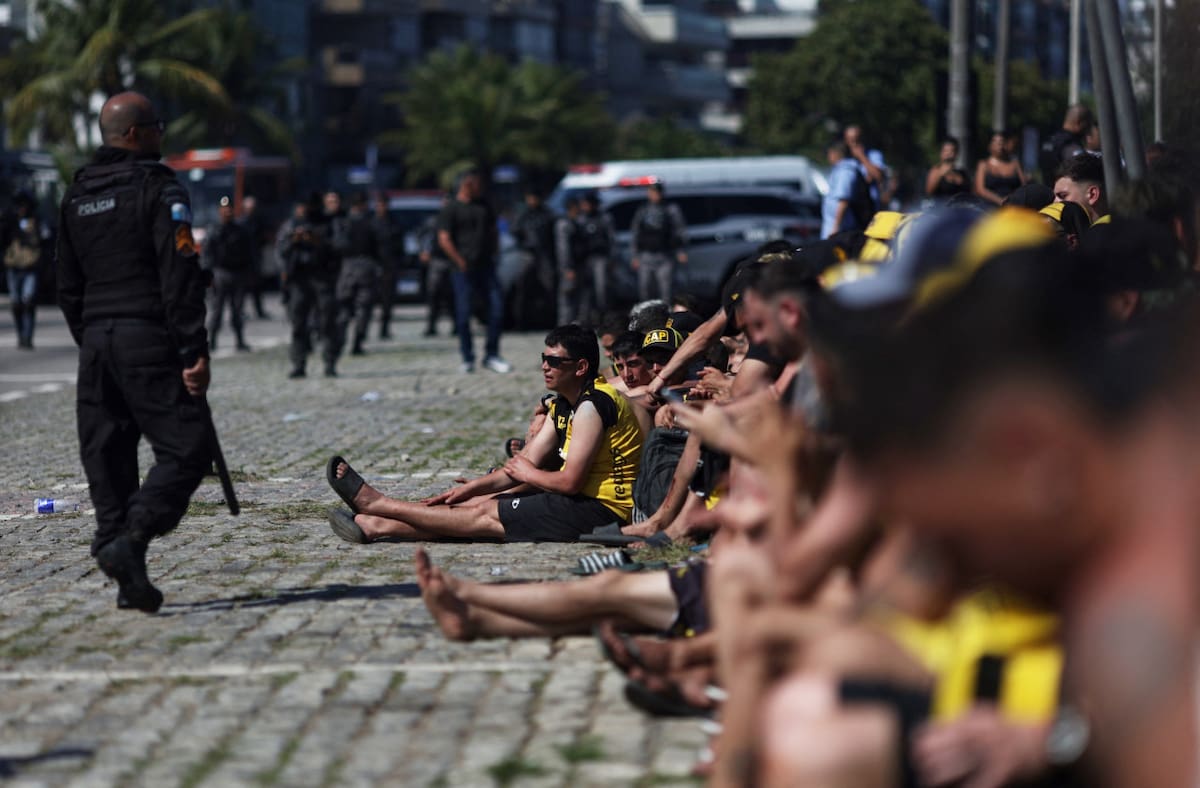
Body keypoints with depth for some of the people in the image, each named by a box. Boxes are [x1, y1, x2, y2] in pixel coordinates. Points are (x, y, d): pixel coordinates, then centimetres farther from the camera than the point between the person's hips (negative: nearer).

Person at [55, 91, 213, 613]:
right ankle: (129, 541, -24)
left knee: (107, 459, 8)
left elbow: (67, 285, 19)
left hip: (96, 340, 7)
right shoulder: (159, 189, -7)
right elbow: (180, 277, -14)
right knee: (185, 450, -5)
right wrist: (194, 351, -14)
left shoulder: (76, 197, 16)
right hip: (149, 338, -7)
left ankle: (129, 581, 5)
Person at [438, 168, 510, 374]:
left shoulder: (483, 205, 15)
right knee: (463, 313, -2)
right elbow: (444, 239, -10)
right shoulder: (451, 209, -4)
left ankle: (491, 356, 6)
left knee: (497, 307, -1)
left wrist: (492, 255, 11)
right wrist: (460, 262, -14)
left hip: (485, 265, 6)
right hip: (464, 269, -5)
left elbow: (492, 231, 23)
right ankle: (467, 359, 7)